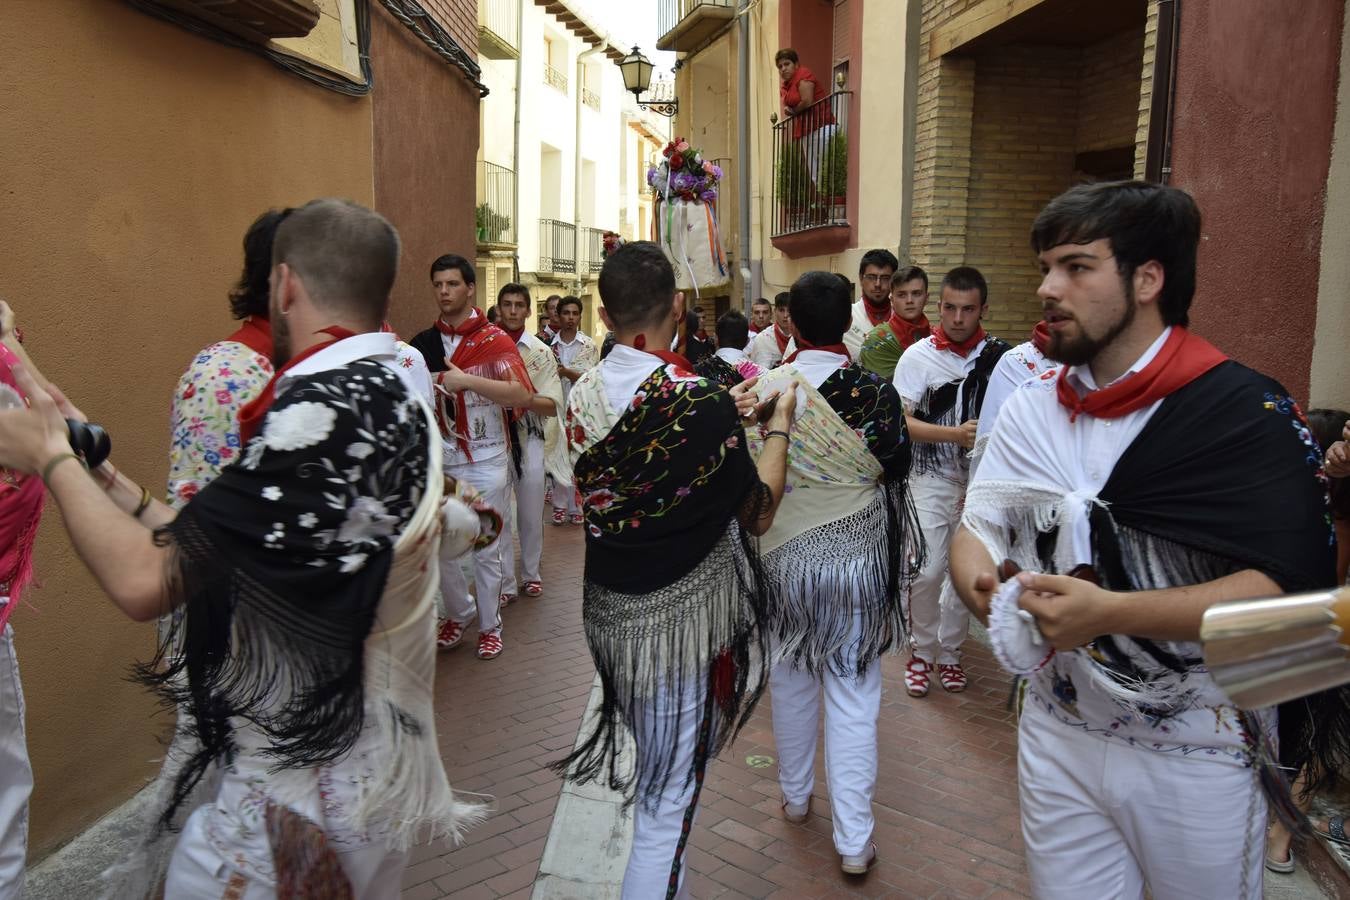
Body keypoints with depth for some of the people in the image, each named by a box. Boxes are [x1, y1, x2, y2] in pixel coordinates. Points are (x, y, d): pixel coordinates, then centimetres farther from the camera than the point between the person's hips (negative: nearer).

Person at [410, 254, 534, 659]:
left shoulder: (495, 340, -7)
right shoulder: (422, 343, 6)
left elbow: (523, 396, -19)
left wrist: (467, 380, -26)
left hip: (486, 461, -4)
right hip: (439, 460, 4)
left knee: (487, 549, 5)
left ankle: (490, 625, 22)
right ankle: (457, 613, 33)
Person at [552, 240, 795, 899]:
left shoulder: (582, 395, -4)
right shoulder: (700, 403, -23)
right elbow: (758, 513, -10)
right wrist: (778, 425, 2)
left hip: (609, 609, 7)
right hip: (680, 618, -6)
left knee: (655, 769, 30)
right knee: (669, 800, 8)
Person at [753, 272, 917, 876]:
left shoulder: (763, 389, -13)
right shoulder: (877, 394, -14)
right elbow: (896, 476, -2)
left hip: (784, 558, 1)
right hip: (859, 562, -1)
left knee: (791, 679, 20)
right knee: (853, 696, 7)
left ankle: (795, 796, 39)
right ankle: (853, 841, 15)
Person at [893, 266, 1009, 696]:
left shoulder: (999, 354, -1)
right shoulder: (918, 356, -5)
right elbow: (902, 422, -9)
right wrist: (956, 435, -19)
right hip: (933, 479, -2)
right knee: (928, 571, -5)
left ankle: (949, 652, 26)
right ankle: (921, 651, 15)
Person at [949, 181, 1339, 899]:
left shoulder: (1248, 413, -15)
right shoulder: (1031, 408, 3)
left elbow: (1291, 588, -22)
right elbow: (977, 530, 2)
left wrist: (1111, 612, -32)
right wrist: (979, 579, -20)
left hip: (1196, 754, -4)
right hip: (1055, 732, 4)